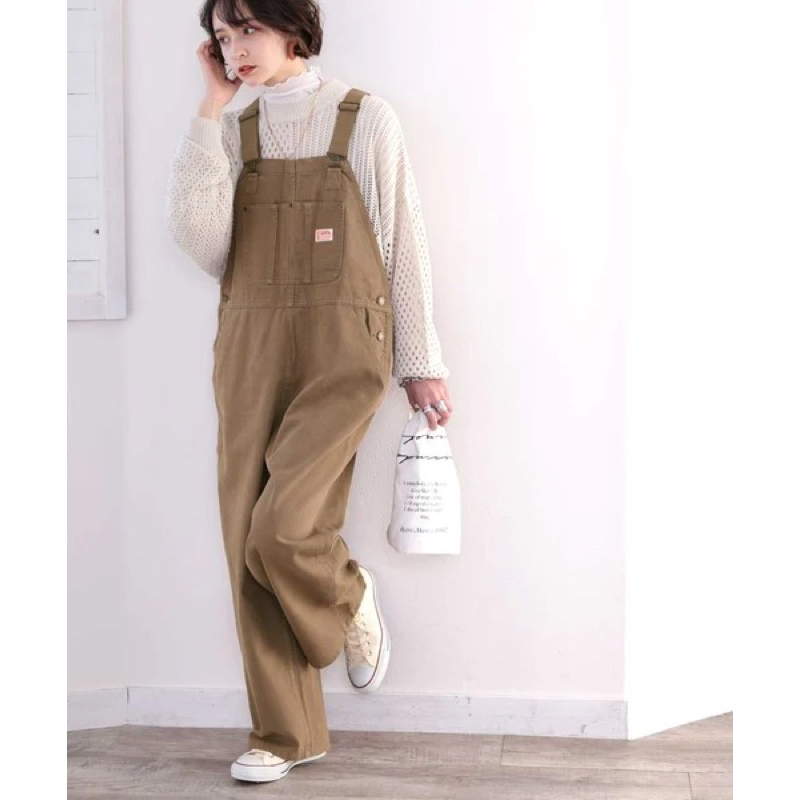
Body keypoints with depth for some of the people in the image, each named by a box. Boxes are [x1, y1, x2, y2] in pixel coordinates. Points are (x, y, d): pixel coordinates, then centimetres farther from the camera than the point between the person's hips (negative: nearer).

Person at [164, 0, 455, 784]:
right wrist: (211, 109, -2)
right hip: (249, 353, 4)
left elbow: (403, 244, 3)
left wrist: (419, 362, 1)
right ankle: (285, 732, 16)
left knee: (282, 529, -18)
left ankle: (350, 599, 18)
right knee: (247, 542, 2)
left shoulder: (366, 118, 3)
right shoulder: (232, 134, 11)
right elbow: (198, 237, -5)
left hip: (341, 352, -4)